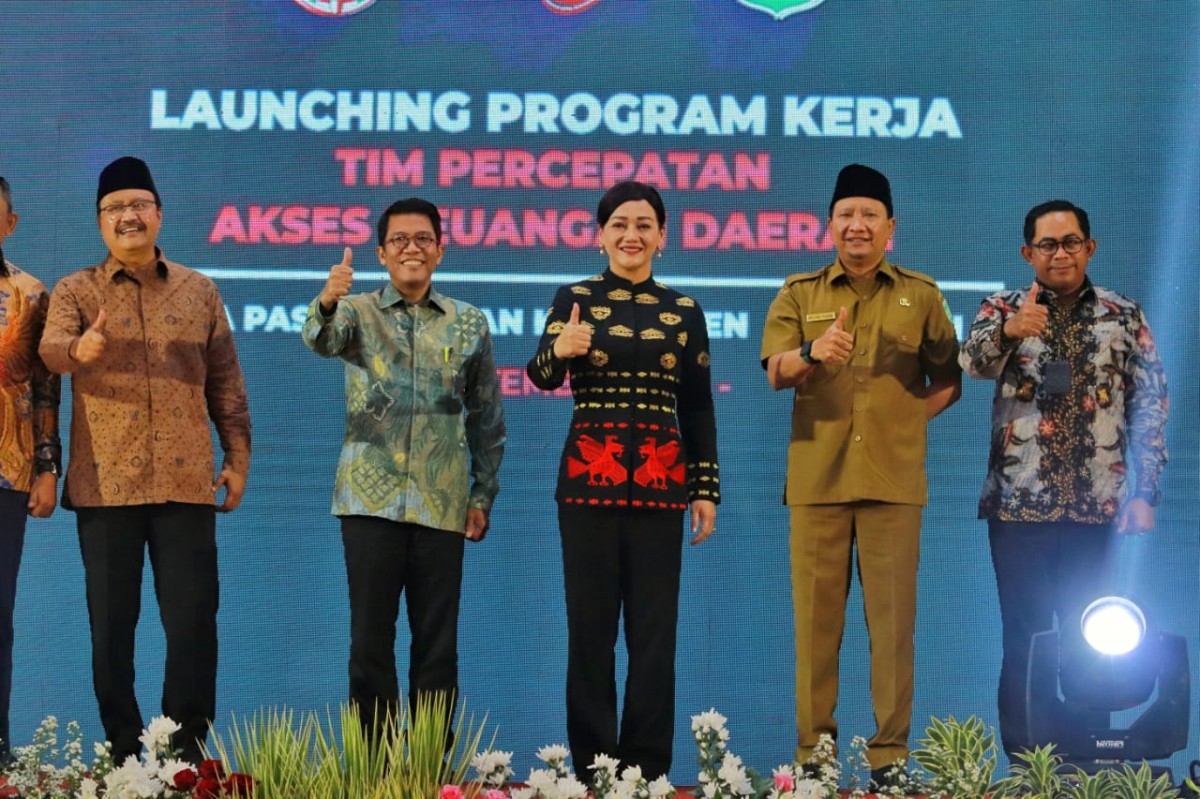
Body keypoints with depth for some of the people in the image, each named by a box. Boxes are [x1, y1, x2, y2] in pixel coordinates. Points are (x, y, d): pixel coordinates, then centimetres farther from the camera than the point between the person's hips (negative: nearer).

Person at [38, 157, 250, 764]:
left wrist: (238, 456, 6)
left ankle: (190, 750, 4)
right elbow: (50, 349, -15)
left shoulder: (198, 291, 11)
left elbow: (224, 380, 13)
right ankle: (123, 753, 10)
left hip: (186, 483, 1)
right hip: (105, 485, -1)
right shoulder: (75, 291, 5)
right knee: (111, 621, 2)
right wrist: (79, 349, -38)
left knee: (193, 618, -2)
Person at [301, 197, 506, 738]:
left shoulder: (468, 323, 9)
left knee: (437, 644, 4)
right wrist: (327, 303, -42)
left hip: (442, 505, 2)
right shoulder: (360, 313, 3)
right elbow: (321, 340, -20)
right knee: (370, 639, 0)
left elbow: (487, 417, 14)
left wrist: (483, 495, 9)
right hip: (371, 500, -2)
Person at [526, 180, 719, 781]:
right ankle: (592, 764, 7)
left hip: (659, 480, 1)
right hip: (589, 477, -1)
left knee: (654, 629, 1)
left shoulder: (684, 312, 8)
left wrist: (705, 489, 6)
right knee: (590, 625, 0)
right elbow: (542, 377, -13)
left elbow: (699, 408, 11)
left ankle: (648, 766, 7)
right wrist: (558, 351, -35)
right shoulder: (574, 300, 2)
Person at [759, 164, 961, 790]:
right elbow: (775, 372, -6)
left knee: (892, 618, -1)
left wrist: (910, 418, 1)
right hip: (816, 478, 0)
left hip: (892, 480, 0)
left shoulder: (920, 295, 10)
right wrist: (810, 353, -27)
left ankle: (889, 753, 2)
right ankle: (813, 751, 6)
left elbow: (948, 379, 14)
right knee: (816, 616, 1)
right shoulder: (800, 293, 8)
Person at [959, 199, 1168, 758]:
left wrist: (1144, 492, -2)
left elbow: (1150, 406, 6)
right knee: (1024, 636, 0)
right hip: (1020, 503, -1)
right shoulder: (1004, 310, 3)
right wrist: (1007, 331, -39)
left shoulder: (1124, 317, 6)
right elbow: (974, 362, -17)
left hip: (1096, 505, 1)